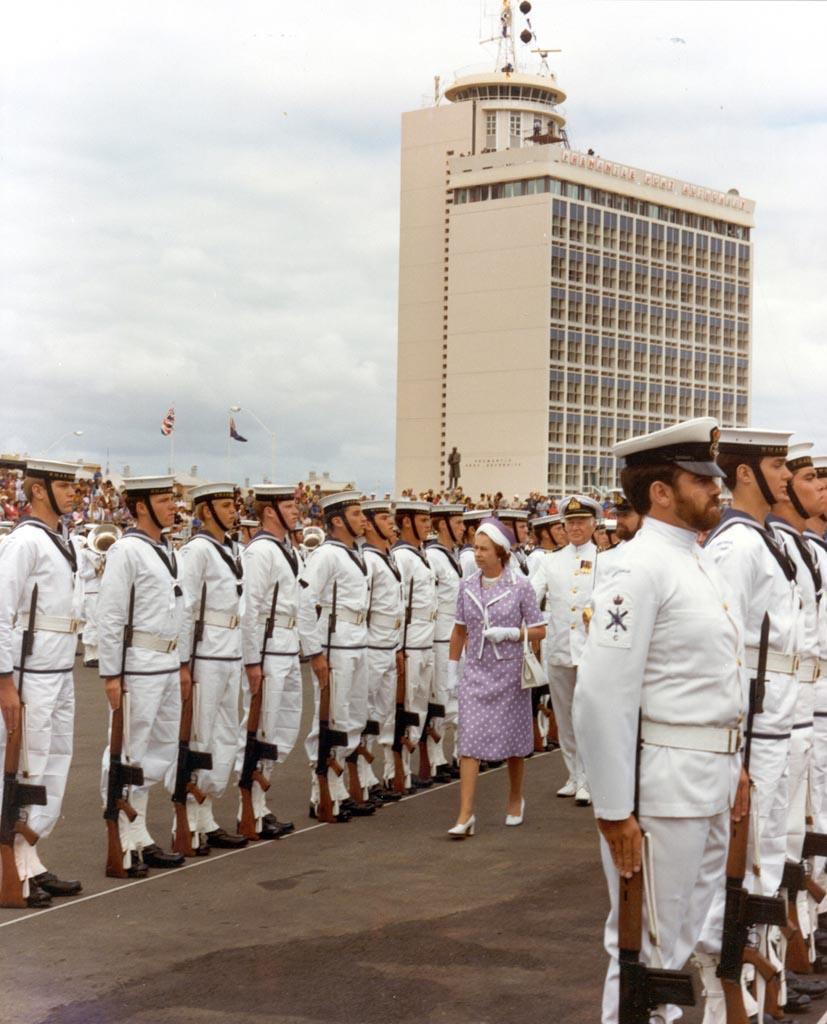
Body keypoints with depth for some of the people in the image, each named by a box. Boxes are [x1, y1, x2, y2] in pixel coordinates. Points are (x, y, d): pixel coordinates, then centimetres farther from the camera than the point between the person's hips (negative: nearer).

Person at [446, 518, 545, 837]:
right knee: (469, 739, -7)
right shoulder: (468, 586, 3)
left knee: (512, 738, 12)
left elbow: (539, 630, -3)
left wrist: (509, 633, -18)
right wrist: (452, 668, 11)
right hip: (476, 673, 2)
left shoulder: (520, 586, -7)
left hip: (510, 671, -2)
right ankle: (465, 814, -8)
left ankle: (516, 797, 35)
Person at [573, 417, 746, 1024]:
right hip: (662, 785, -9)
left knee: (687, 937, 20)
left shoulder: (703, 563, 12)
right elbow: (602, 695, -21)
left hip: (713, 782, 9)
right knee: (646, 947, 4)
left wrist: (736, 766, 16)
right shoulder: (640, 568, -16)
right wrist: (614, 810, -21)